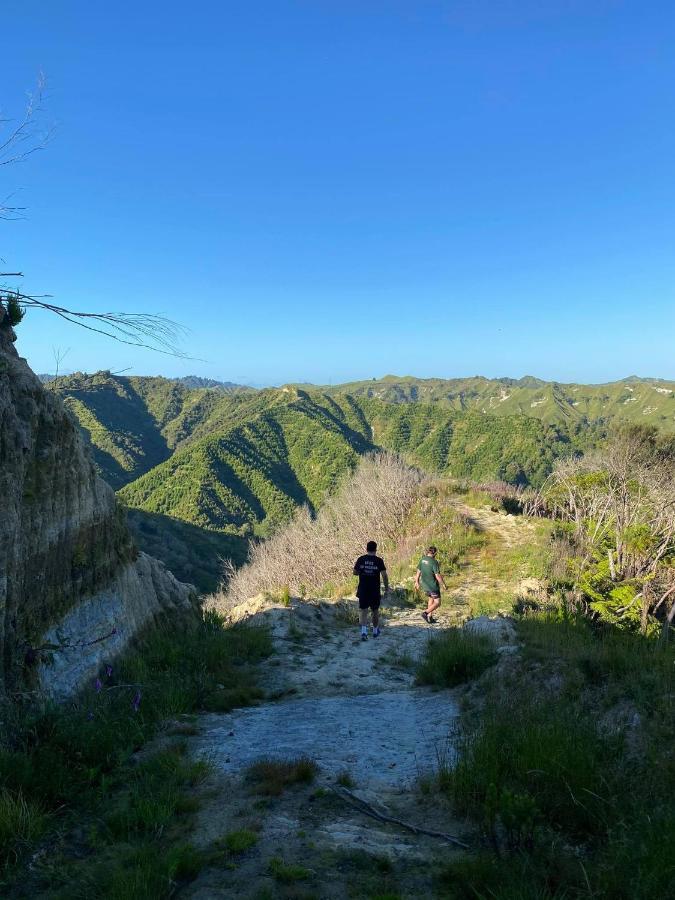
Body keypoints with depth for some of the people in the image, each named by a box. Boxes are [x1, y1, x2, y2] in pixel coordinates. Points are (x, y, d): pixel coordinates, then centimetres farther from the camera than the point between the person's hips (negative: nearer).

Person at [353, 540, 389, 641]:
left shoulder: (361, 559, -2)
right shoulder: (379, 560, -6)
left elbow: (355, 572, 4)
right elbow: (384, 575, -10)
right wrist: (386, 589, -2)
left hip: (363, 590, 0)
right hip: (375, 591, 0)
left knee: (363, 611, 3)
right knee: (375, 611, 16)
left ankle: (364, 631, -15)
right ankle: (375, 631, 31)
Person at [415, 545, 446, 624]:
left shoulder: (422, 560, 0)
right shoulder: (434, 562, -20)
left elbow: (418, 572, 8)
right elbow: (438, 576, -21)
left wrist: (416, 582, 19)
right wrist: (443, 584, -7)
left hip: (424, 584, 7)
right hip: (433, 585, -7)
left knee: (430, 599, 25)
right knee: (437, 603, 3)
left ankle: (430, 617, 24)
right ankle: (425, 613, -13)